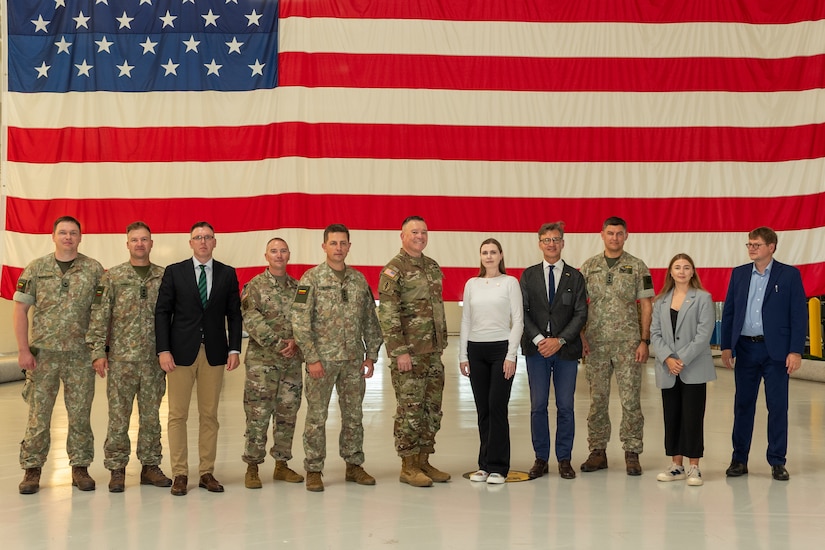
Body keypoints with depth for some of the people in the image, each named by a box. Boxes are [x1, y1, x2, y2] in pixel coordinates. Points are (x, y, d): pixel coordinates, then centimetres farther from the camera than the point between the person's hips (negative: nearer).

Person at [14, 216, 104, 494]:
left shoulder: (94, 269, 2)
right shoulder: (36, 269, 2)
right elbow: (20, 310, 2)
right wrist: (23, 350, -5)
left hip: (81, 355, 0)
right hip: (43, 353, 0)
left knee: (80, 414, 6)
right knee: (38, 414, 3)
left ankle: (80, 468, 16)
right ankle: (32, 469, 13)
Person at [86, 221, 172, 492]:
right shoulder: (112, 277, 2)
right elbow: (100, 316, -1)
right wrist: (98, 351, -8)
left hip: (155, 359, 2)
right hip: (121, 358, -2)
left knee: (151, 415, 8)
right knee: (118, 416, 1)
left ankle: (150, 466, 18)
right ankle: (117, 469, 10)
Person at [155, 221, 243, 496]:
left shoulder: (228, 274, 8)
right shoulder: (174, 272, 3)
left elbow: (234, 314, 8)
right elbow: (162, 312, 1)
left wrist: (234, 349, -2)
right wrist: (163, 350, -8)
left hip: (214, 353, 2)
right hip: (181, 351, -1)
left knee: (209, 415, 6)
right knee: (177, 415, 0)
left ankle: (207, 472, 13)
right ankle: (180, 474, 7)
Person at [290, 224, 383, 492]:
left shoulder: (359, 279, 9)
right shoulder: (311, 278, -5)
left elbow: (370, 321, 12)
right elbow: (300, 322, -10)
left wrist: (371, 354, 6)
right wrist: (311, 358, -15)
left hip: (353, 360, 4)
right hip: (322, 359, -4)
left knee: (353, 415, 11)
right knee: (316, 417, 1)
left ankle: (354, 465, 22)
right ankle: (313, 470, 10)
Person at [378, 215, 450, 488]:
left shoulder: (433, 267, 14)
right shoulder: (393, 270, -9)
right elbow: (387, 315, -14)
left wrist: (441, 343, 16)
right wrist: (399, 351, -18)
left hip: (433, 352, 7)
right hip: (408, 353, -7)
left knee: (432, 409, 10)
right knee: (410, 409, -3)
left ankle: (423, 462, 20)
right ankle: (408, 467, 5)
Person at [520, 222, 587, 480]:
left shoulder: (575, 276, 6)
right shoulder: (529, 275, 8)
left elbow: (581, 313, 0)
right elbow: (523, 311, 3)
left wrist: (560, 340, -11)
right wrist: (539, 339, -10)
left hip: (566, 349, 0)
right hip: (536, 349, 1)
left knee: (565, 406, 2)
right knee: (538, 406, 1)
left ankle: (564, 459, 11)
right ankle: (541, 459, 10)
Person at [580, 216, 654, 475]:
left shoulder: (637, 267, 3)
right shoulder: (588, 267, 8)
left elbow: (646, 306, 2)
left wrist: (644, 340, -5)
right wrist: (580, 337, 0)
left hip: (628, 342, -2)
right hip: (596, 342, 2)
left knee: (630, 399, -1)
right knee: (597, 399, 6)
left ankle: (632, 453, 7)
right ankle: (597, 451, 14)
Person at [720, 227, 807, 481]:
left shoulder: (789, 275, -2)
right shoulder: (739, 274, 7)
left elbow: (799, 315, -5)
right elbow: (728, 312, 9)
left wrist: (796, 351, -11)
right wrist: (726, 346, 3)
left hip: (775, 350, -3)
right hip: (745, 348, 3)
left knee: (778, 406, 3)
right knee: (743, 405, 8)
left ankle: (777, 462, 12)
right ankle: (739, 459, 17)